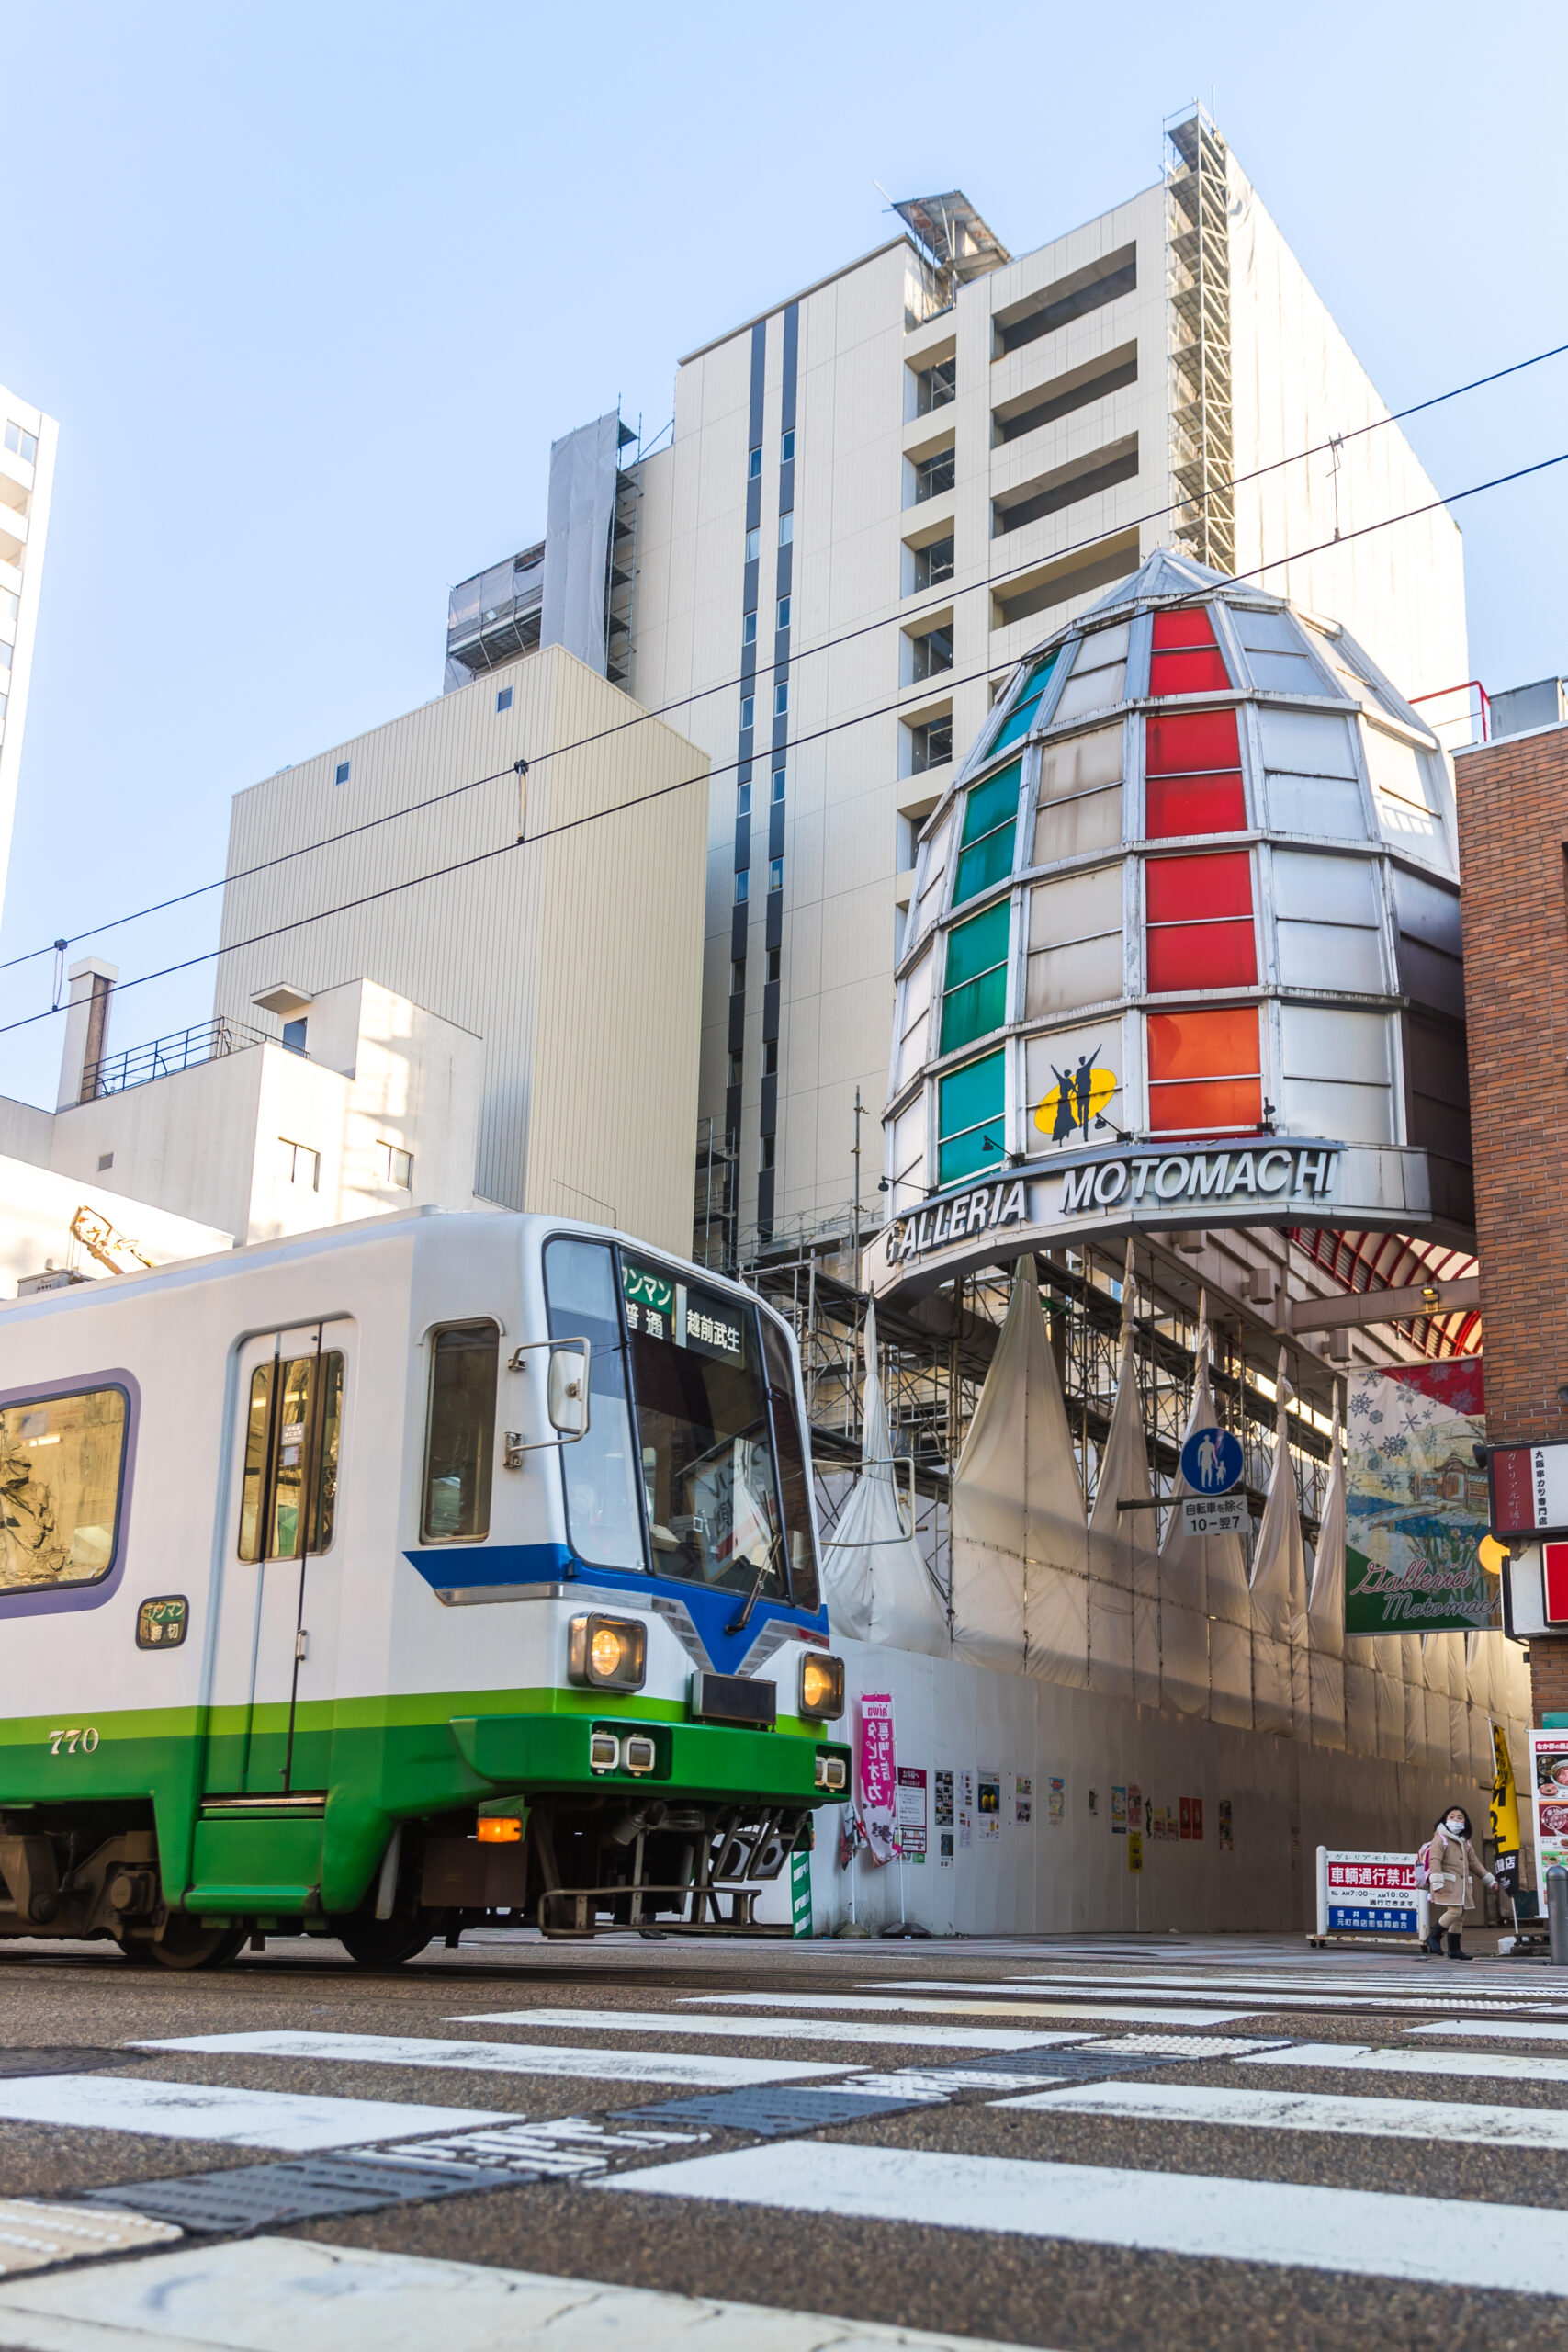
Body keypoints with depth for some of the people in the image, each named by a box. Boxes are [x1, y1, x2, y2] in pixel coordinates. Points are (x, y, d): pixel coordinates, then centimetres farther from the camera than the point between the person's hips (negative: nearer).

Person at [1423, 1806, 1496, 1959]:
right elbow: (1435, 1860, -14)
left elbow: (1474, 1862, 28)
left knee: (1460, 1917, 6)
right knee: (1455, 1911, -20)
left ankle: (1454, 1950, 12)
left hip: (1463, 1884, 8)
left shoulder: (1465, 1842, 21)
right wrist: (1437, 1882, -25)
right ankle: (1434, 1938, -6)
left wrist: (1489, 1880, 25)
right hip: (1448, 1883, -8)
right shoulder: (1440, 1838, -4)